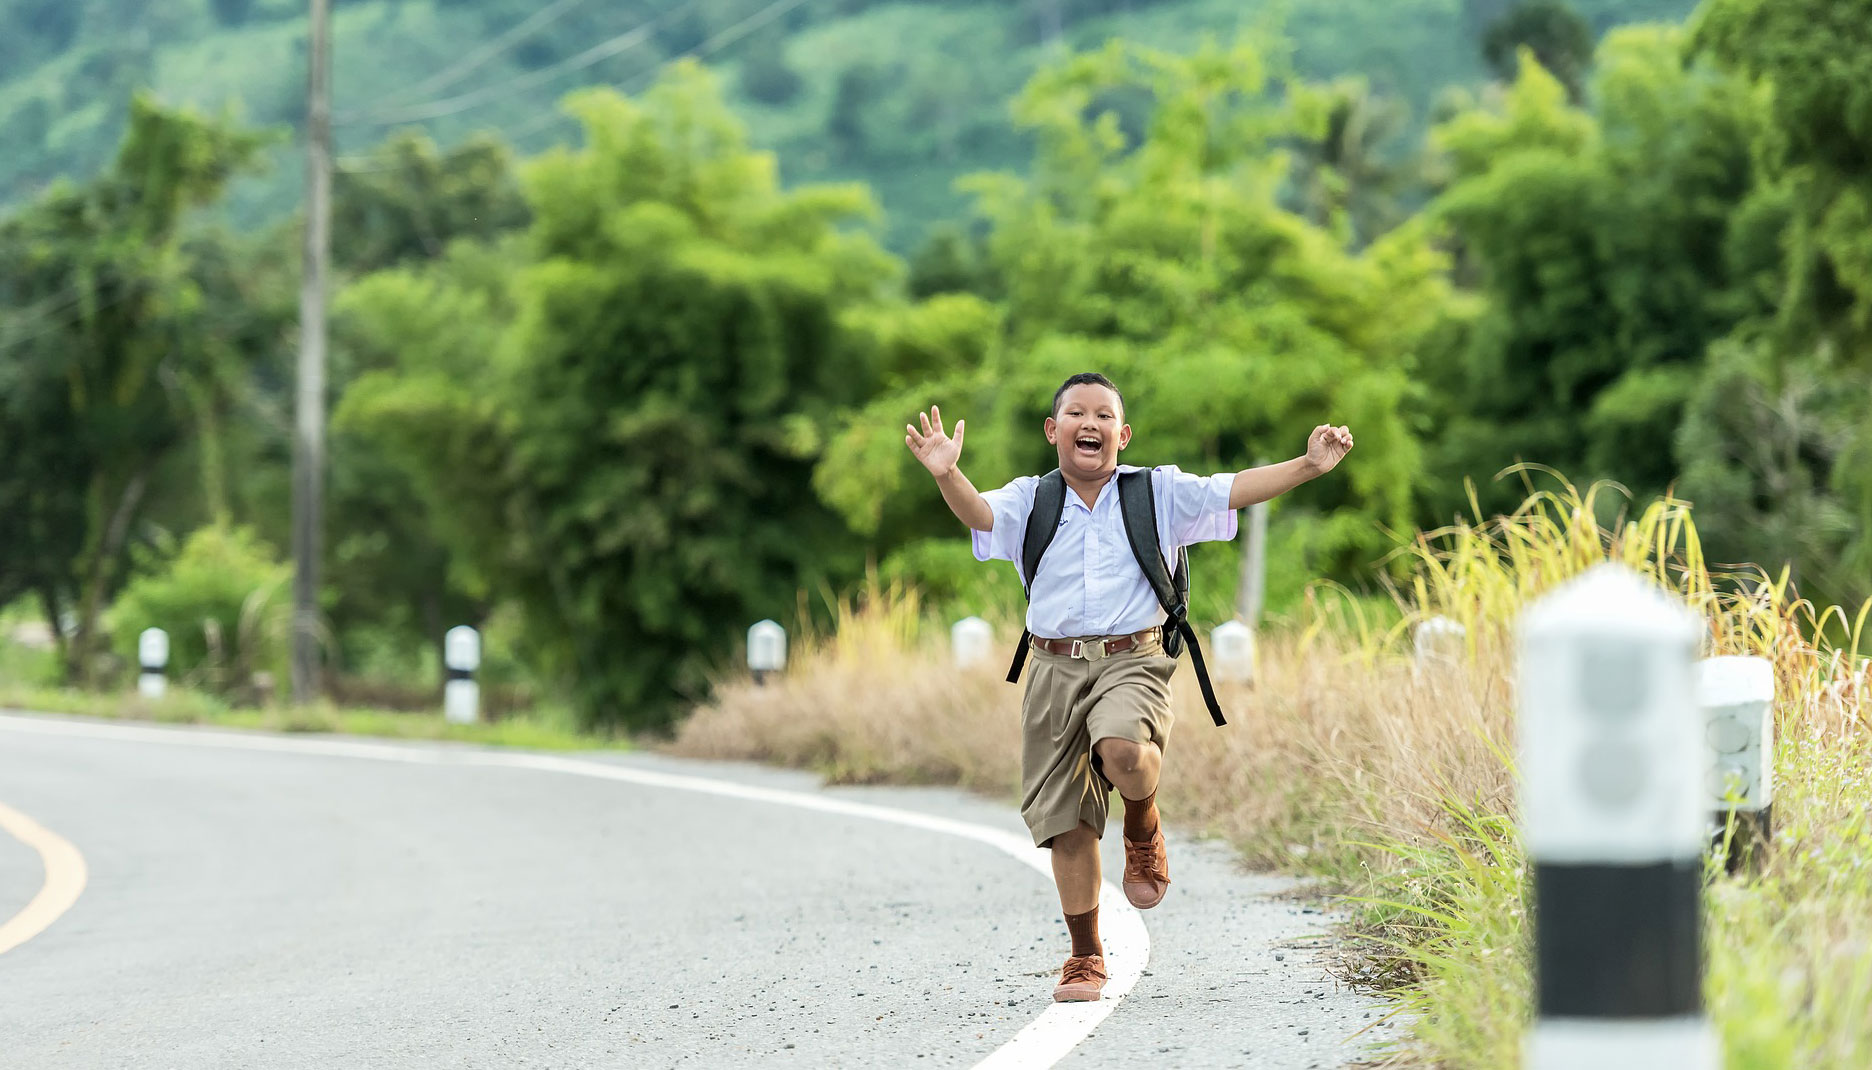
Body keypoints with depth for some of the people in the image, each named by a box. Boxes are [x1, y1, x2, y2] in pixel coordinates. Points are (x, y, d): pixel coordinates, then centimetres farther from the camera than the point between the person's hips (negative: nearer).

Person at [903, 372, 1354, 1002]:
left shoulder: (1158, 493, 6)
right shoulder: (1030, 501, 6)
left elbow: (1232, 490, -3)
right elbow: (979, 512, -12)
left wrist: (1308, 467, -17)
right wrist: (947, 476, -34)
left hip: (1131, 661, -2)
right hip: (1056, 670, 2)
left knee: (1123, 753, -35)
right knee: (1067, 821, 4)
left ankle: (1144, 831, 1)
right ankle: (1085, 958, 21)